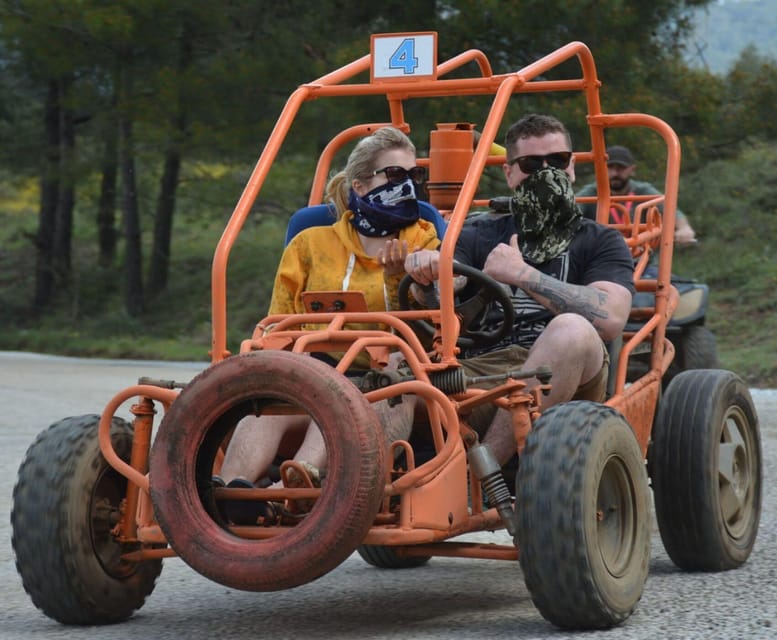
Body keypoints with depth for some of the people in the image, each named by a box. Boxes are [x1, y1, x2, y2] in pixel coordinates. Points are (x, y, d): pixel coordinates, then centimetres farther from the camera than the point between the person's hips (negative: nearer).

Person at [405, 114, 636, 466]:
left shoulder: (600, 242, 16)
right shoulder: (479, 236, 26)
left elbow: (609, 319, -5)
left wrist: (522, 275, -8)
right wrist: (426, 269, -16)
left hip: (562, 378, -2)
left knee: (572, 330, -36)